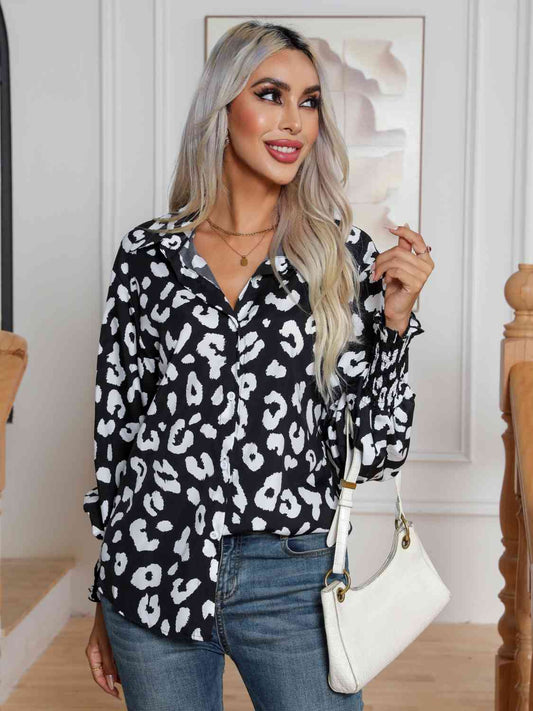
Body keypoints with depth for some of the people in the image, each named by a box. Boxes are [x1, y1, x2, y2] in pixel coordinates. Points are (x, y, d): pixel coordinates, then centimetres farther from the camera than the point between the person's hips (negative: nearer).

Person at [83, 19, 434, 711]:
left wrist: (395, 319, -13)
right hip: (156, 575, 1)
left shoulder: (349, 256, 0)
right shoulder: (149, 253, 1)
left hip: (293, 581, 0)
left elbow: (379, 453, 0)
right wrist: (106, 602, 10)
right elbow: (116, 422, 7)